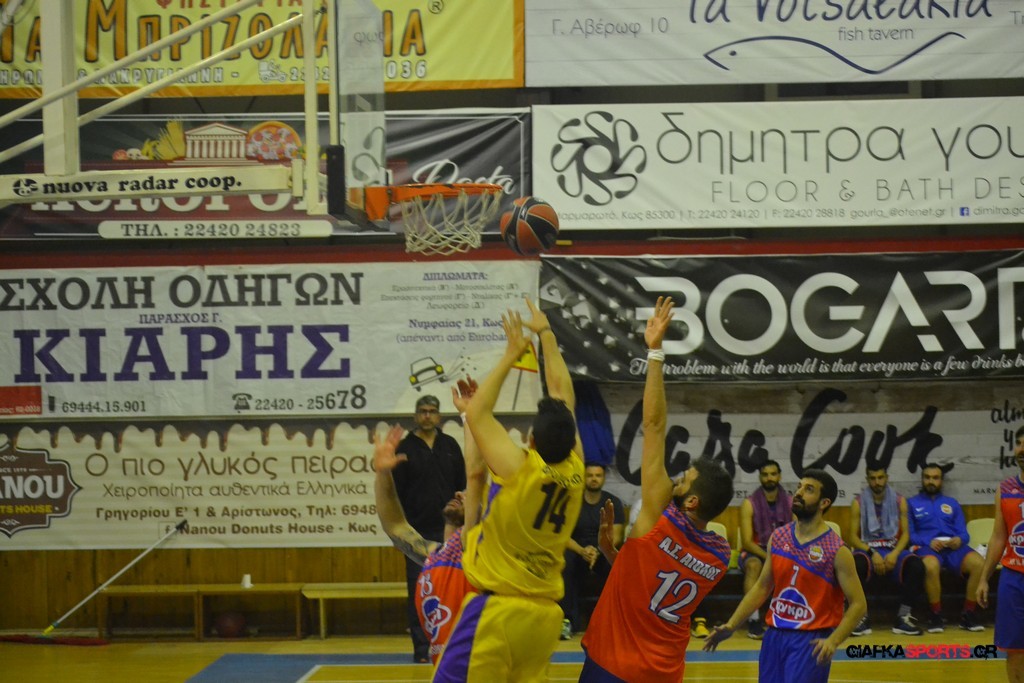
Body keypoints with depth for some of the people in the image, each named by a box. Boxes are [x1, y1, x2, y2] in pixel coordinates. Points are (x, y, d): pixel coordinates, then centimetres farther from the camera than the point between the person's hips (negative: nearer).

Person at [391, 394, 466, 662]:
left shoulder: (450, 446, 7)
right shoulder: (405, 448, 0)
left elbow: (462, 485, 10)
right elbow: (396, 491, -2)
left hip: (448, 530, 2)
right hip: (418, 531, -2)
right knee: (419, 590, 0)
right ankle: (422, 647, 4)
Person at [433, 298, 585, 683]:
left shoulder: (519, 469, -12)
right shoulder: (575, 471, 2)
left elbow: (477, 412, -2)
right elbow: (563, 396, 13)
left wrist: (511, 355, 5)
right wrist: (546, 336, 23)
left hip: (496, 610, -6)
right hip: (545, 615, 6)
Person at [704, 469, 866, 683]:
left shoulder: (837, 551, -12)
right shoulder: (778, 537, 5)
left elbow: (858, 604, -11)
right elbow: (762, 587, 13)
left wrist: (833, 641, -25)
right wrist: (731, 626, 6)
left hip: (811, 641, -6)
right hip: (775, 635, 6)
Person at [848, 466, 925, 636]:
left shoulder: (899, 501, 8)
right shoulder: (858, 503, 3)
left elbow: (905, 533, 4)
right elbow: (853, 537, -1)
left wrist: (895, 554, -16)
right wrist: (872, 553, -18)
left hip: (893, 550, 2)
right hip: (867, 549, -2)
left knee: (916, 564, -31)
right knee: (856, 563, -38)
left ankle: (903, 617, -22)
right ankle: (861, 618, -28)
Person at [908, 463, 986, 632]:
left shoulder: (952, 503, 26)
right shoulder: (912, 503, 18)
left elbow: (963, 533, 17)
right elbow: (909, 534, 7)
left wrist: (959, 540, -8)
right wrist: (928, 542, -13)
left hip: (953, 547, 3)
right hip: (926, 547, -3)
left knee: (979, 563, -31)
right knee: (931, 566, -42)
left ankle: (968, 615, -18)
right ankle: (936, 616, -24)